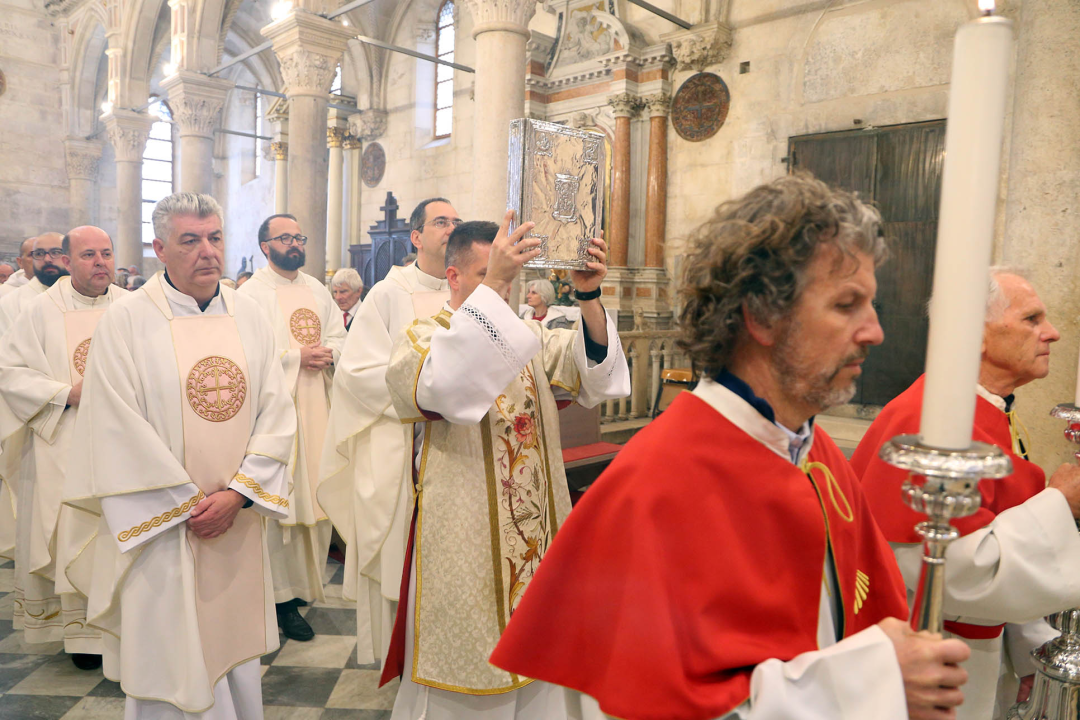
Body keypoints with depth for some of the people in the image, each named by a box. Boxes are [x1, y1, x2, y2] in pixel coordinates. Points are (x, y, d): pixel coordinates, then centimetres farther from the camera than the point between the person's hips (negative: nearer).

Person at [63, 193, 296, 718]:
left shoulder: (249, 316, 4)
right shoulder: (125, 320, -6)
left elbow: (276, 411, 0)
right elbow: (118, 432, -10)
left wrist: (237, 492, -10)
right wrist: (188, 503, -10)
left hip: (239, 525, 4)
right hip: (161, 527, -3)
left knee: (235, 644, 16)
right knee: (169, 658, 8)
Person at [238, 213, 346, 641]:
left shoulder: (317, 290, 17)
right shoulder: (252, 293, -3)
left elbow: (339, 335, 17)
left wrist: (328, 352, -4)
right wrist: (295, 355, -14)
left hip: (318, 411, 6)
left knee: (315, 496, 8)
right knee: (278, 497, -4)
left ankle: (302, 583, 22)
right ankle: (281, 595, 4)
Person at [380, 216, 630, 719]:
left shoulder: (528, 336, 10)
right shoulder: (422, 337, -6)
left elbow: (591, 367, -7)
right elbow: (440, 383, -31)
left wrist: (588, 296, -23)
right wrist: (490, 284, -34)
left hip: (535, 530, 5)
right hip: (461, 535, -5)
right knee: (467, 654, 9)